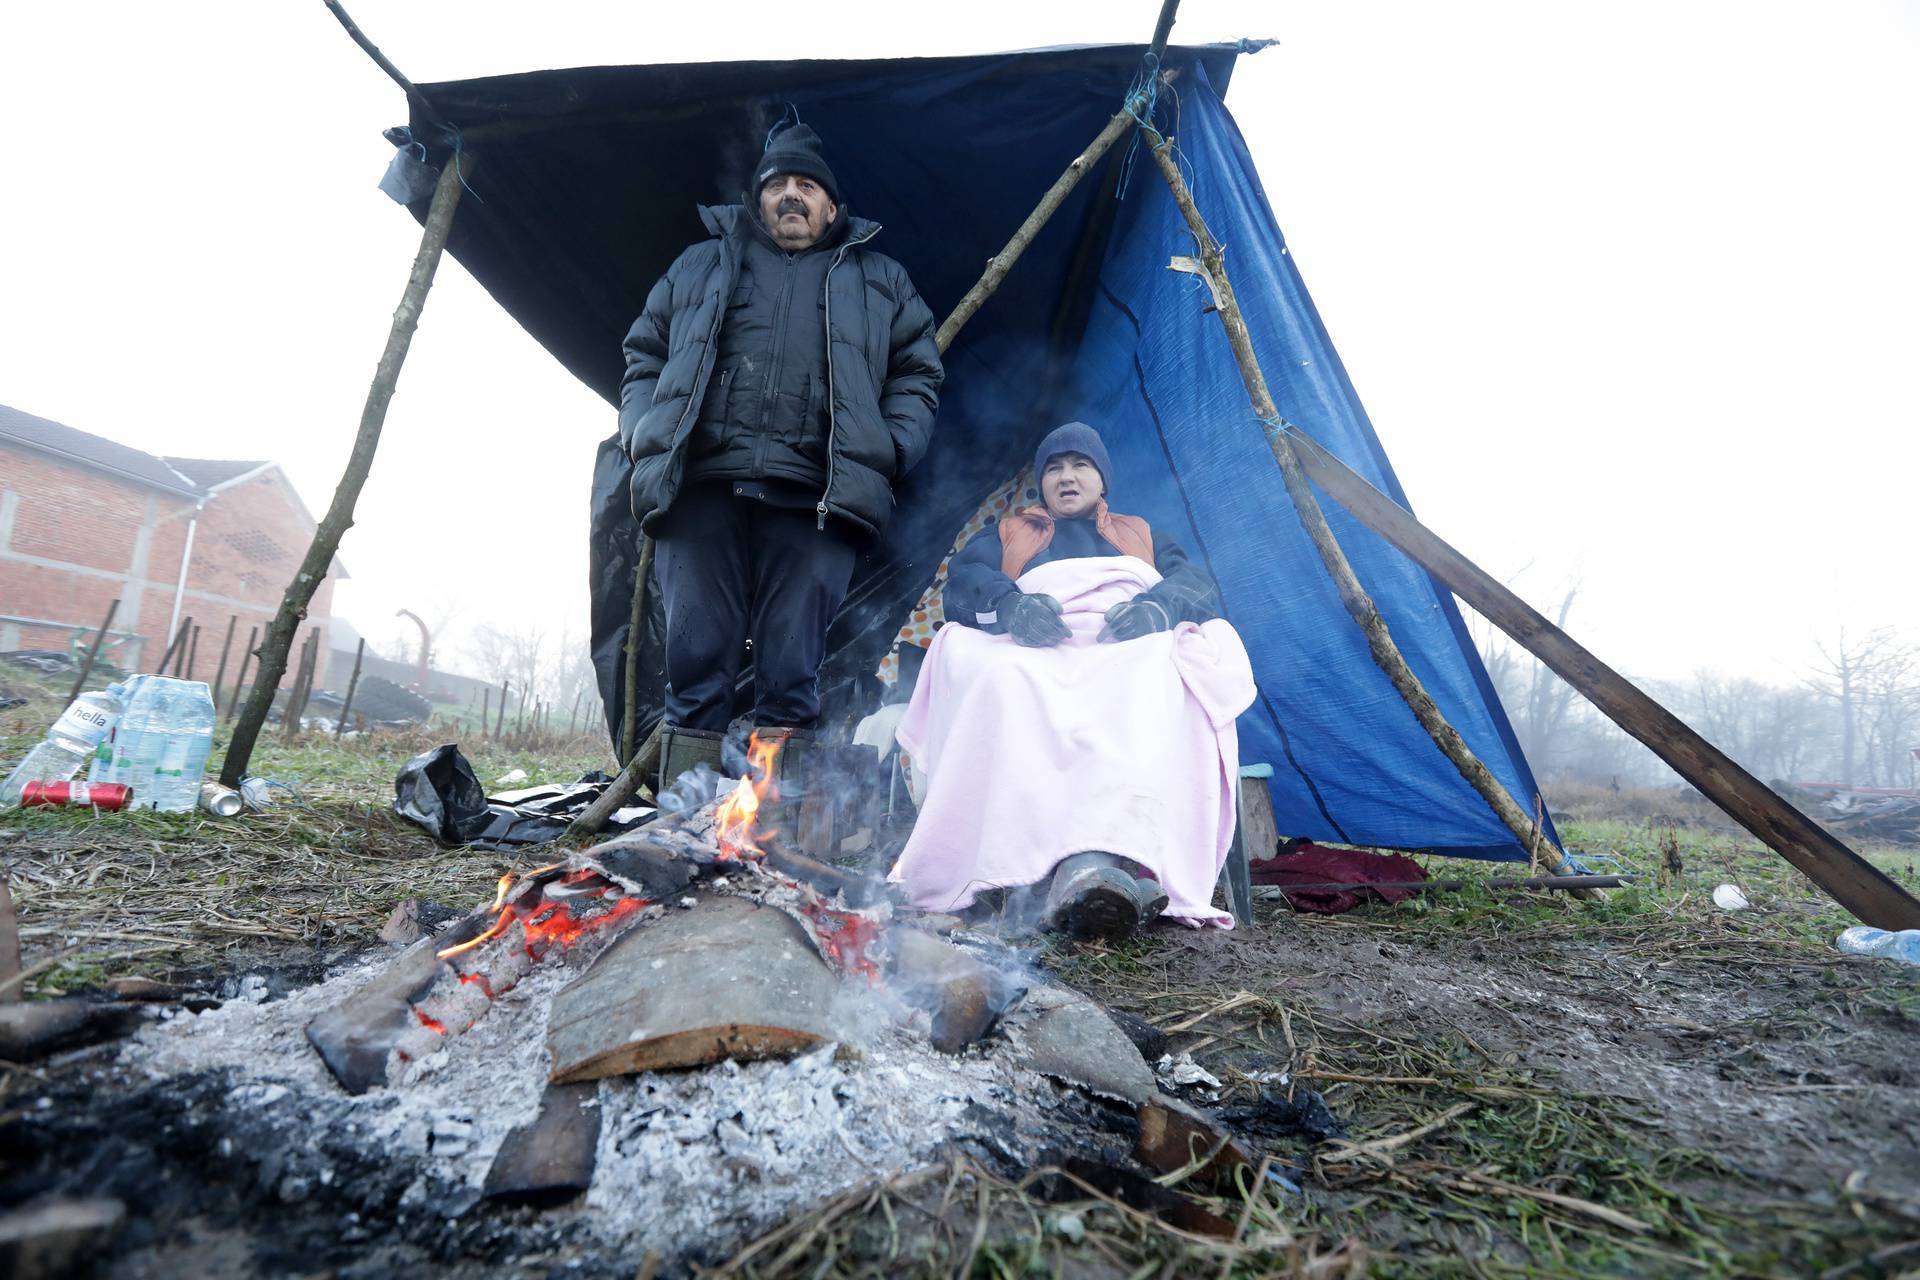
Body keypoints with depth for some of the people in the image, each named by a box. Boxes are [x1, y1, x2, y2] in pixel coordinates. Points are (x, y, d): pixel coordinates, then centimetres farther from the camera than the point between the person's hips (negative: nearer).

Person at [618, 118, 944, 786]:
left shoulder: (880, 281, 25)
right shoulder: (700, 266, 27)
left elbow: (917, 376, 20)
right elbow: (644, 357, 25)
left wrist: (887, 453, 2)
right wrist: (644, 439, 7)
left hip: (813, 498, -1)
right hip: (701, 487, 1)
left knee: (792, 675, -5)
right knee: (695, 663, -3)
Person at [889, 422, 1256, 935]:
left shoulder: (1143, 535, 37)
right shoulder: (1007, 533, 34)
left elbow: (1196, 582, 16)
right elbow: (964, 580, 11)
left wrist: (1158, 605, -10)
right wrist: (1010, 604, -14)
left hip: (1132, 651, 1)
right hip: (1034, 654, 0)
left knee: (1156, 681, -39)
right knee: (999, 681, -39)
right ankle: (1031, 867, -53)